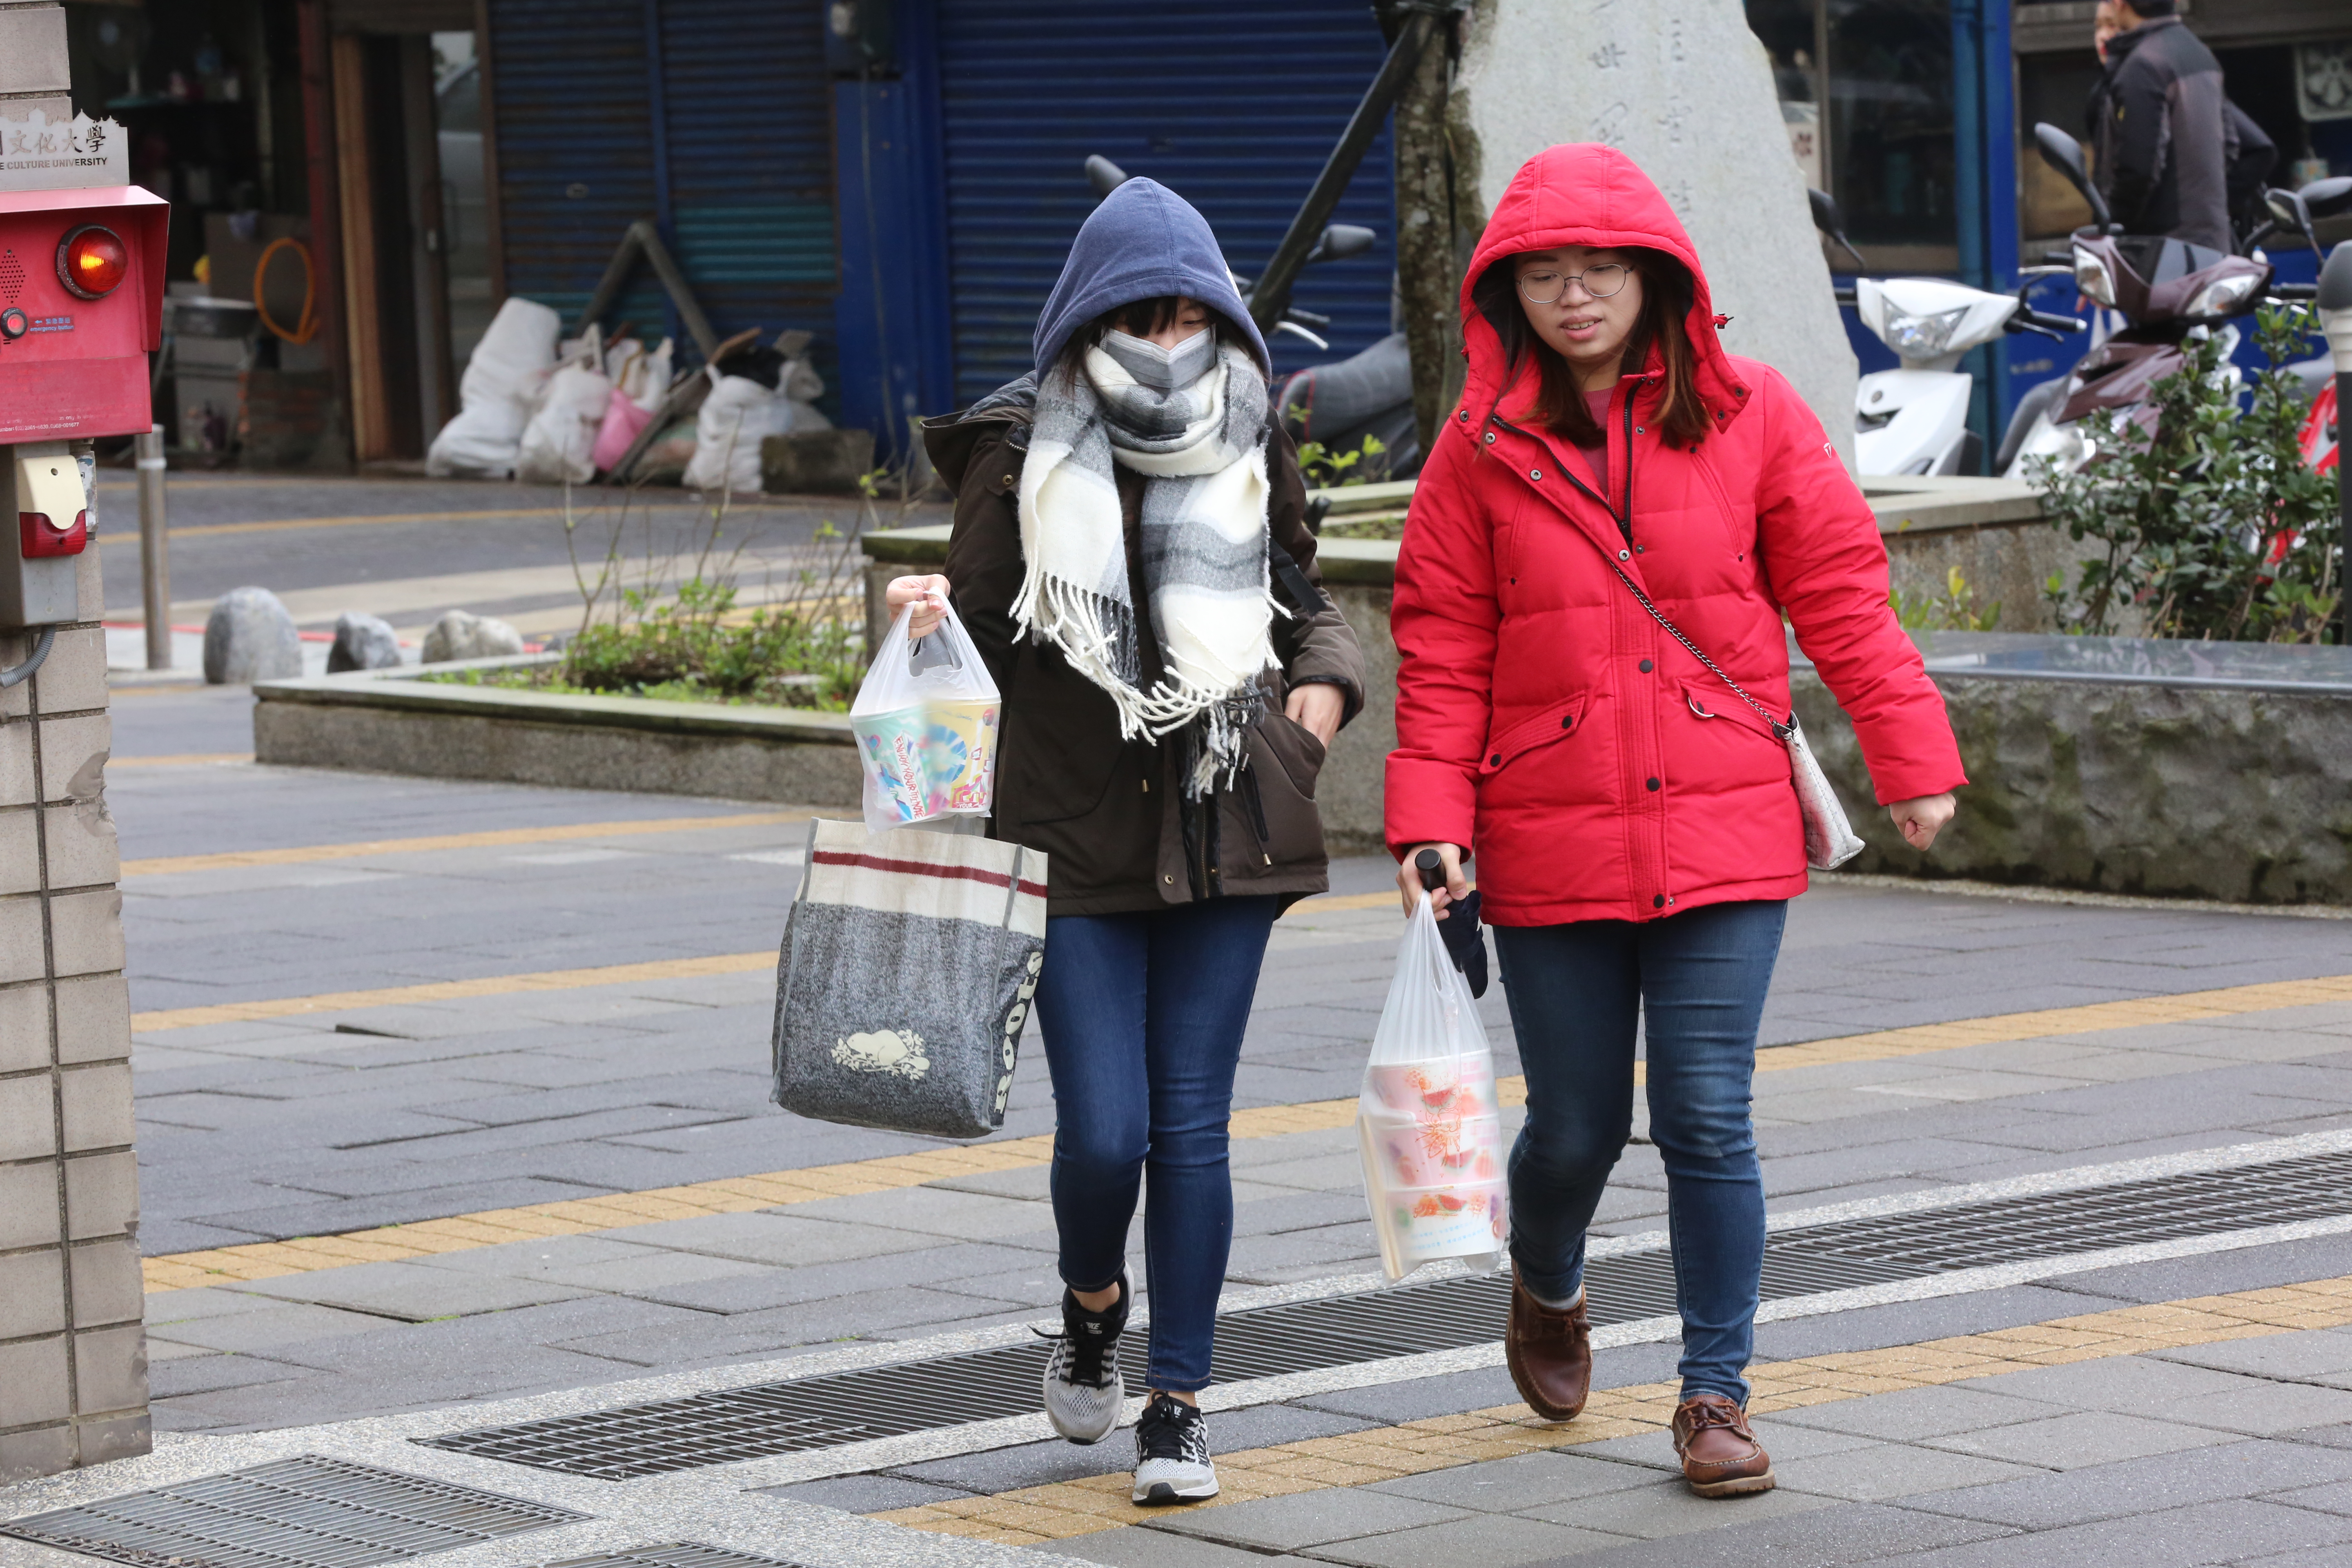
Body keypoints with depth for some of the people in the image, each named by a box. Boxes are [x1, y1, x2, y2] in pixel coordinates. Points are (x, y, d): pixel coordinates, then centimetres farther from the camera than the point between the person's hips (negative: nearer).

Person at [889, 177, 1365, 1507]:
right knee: (1103, 1129, -6)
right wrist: (930, 622, -18)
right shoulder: (1021, 455, -2)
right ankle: (1095, 1307, 27)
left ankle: (1181, 1403, 11)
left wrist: (1324, 677, 2)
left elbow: (1302, 592, 21)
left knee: (1192, 1123, 1)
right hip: (1073, 837, -2)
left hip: (1225, 834, 2)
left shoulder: (1250, 448, 6)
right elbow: (984, 638, 4)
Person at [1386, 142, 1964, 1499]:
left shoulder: (1748, 416, 1)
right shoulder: (1482, 447, 1)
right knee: (1576, 1125, 9)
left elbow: (1839, 589, 5)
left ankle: (1718, 1392, 7)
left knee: (1708, 1120, -6)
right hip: (1550, 848, 1)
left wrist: (1913, 755, 3)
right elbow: (1444, 651, 2)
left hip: (1723, 829, 0)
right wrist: (1431, 818, -6)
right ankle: (1548, 1291, 42)